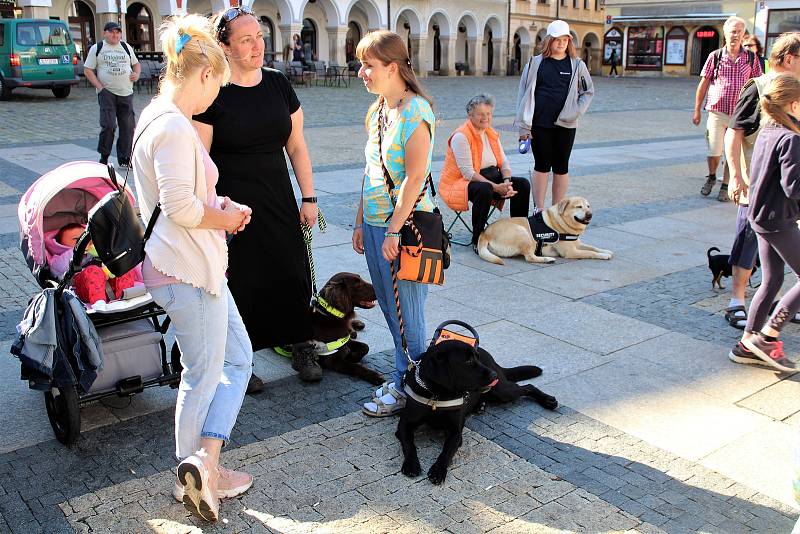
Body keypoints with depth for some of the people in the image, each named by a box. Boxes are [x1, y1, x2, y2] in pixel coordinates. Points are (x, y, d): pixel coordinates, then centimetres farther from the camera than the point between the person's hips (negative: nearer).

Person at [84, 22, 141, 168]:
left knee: (128, 126, 0)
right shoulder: (96, 48, 6)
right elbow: (88, 70, 3)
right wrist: (99, 87, -8)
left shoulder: (126, 47, 15)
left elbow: (136, 64, 26)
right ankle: (104, 157, 3)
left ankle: (125, 158, 10)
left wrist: (137, 74, 3)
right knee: (108, 125, -12)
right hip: (107, 93, -3)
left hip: (126, 93, 3)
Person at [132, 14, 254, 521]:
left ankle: (205, 465, 20)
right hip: (188, 271, -11)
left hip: (195, 266, 11)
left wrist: (220, 205, 8)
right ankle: (195, 471, 22)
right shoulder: (174, 127, -20)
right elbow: (180, 207, -26)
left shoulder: (158, 118, 13)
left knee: (238, 358, 16)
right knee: (204, 375, 6)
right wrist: (225, 219, -8)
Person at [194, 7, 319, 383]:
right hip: (231, 207, -4)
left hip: (279, 204, 4)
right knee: (239, 284, 4)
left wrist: (308, 197, 7)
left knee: (292, 276, 7)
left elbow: (297, 145, 10)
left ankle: (298, 348, 27)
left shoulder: (278, 84, 6)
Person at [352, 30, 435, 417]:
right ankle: (403, 378, 30)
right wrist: (361, 221, 15)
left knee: (406, 312, 3)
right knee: (389, 306, 16)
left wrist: (393, 230, -19)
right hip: (375, 222, 9)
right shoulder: (377, 111, 11)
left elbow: (414, 177, -19)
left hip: (403, 225, -9)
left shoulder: (415, 111, -15)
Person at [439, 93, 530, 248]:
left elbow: (504, 162, 10)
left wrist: (506, 182, -12)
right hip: (461, 182, -8)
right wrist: (496, 187, -27)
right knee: (484, 189, -39)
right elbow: (468, 173, -22)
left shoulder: (492, 133, 10)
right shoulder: (461, 136, -16)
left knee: (523, 184, -8)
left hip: (490, 178, 8)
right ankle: (477, 239, -25)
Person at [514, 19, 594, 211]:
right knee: (541, 166, 4)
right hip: (540, 124, -1)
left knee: (561, 167, 7)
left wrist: (575, 112, -4)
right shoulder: (535, 63, 3)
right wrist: (524, 125, -2)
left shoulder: (577, 65, 5)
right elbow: (525, 94, 3)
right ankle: (539, 210, 10)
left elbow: (588, 91, 12)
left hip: (565, 125, 1)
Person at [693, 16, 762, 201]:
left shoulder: (751, 58, 4)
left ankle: (725, 186, 20)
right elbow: (703, 84, 4)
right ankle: (711, 177, 27)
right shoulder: (715, 56, 1)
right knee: (714, 152, -2)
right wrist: (697, 110, 2)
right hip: (717, 113, -1)